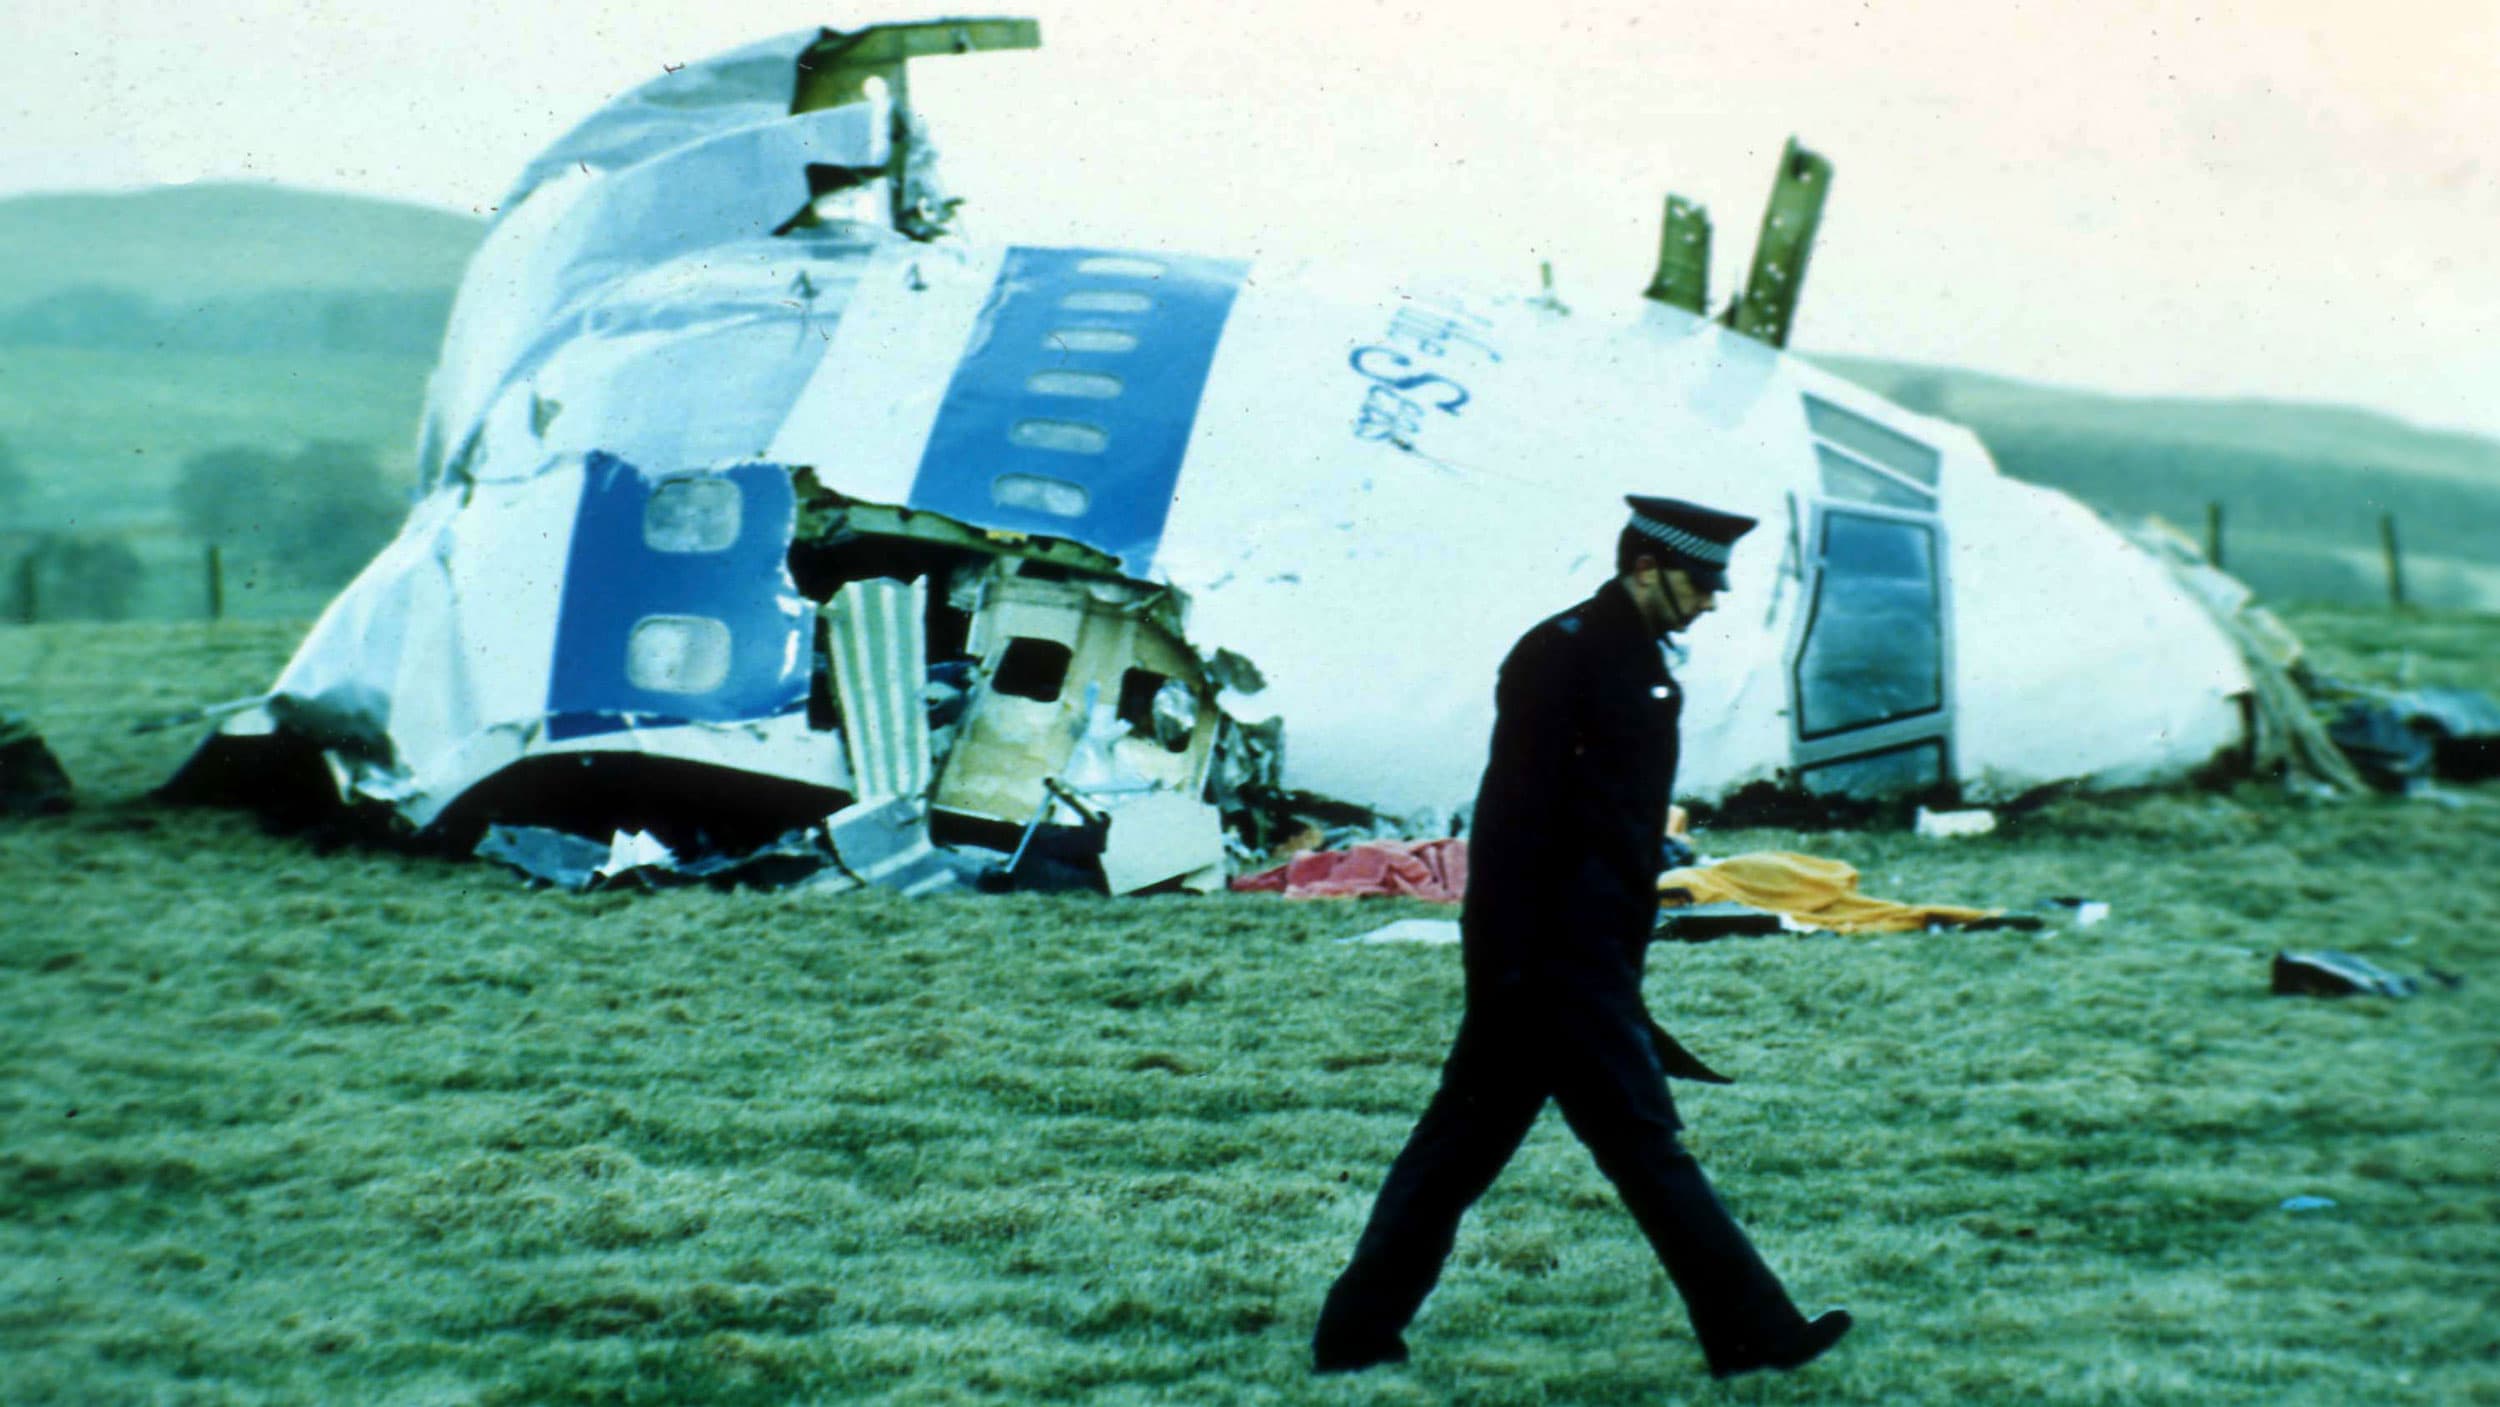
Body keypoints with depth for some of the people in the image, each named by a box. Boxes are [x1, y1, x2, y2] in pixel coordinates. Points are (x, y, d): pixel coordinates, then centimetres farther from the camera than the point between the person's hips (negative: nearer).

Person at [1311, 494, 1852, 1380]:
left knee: (1465, 1138, 11)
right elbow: (1511, 819, -19)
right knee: (1643, 1142, -1)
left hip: (1590, 954, 10)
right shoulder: (1561, 653, -14)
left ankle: (1357, 1331, 17)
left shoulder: (1638, 662, 16)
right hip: (1558, 961, -10)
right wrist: (1504, 969, -21)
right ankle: (1751, 1331, 7)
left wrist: (1625, 963, 22)